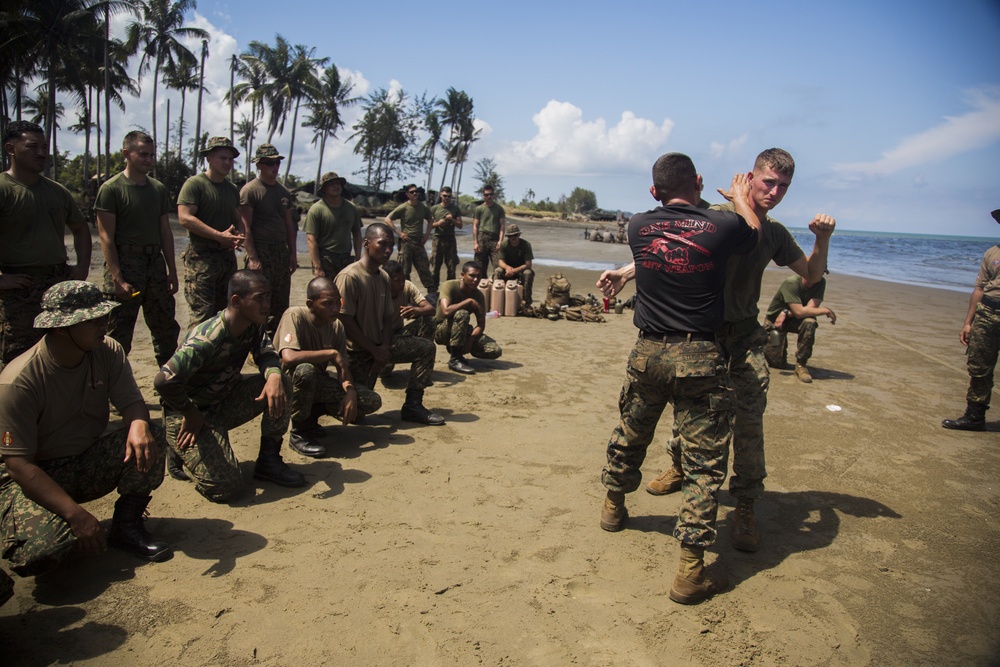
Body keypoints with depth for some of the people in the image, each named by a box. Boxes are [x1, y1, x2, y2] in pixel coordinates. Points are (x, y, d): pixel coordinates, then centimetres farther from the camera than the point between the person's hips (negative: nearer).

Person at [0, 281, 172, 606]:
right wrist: (77, 514, -32)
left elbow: (132, 402, -9)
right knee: (39, 554, -31)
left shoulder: (107, 352, -8)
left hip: (89, 464, 5)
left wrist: (139, 426, -37)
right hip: (35, 477, -4)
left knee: (151, 436, -24)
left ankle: (126, 526, -4)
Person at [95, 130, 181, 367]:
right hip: (124, 265, -6)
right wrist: (118, 279, -17)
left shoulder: (158, 189, 13)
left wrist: (172, 271, 11)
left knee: (167, 329, 11)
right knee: (119, 335, -2)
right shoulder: (111, 188, -5)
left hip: (156, 263, 6)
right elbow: (106, 236, -9)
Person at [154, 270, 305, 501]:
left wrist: (274, 375, -28)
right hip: (192, 414, -7)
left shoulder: (253, 326, -7)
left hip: (224, 402, 7)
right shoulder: (208, 339, -31)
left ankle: (269, 461, 0)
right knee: (226, 488, -18)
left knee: (280, 383, -14)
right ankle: (181, 454, 12)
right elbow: (163, 381, -35)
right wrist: (191, 415, -20)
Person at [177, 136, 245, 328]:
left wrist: (237, 236, -2)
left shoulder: (232, 189, 16)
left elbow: (238, 219, 22)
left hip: (227, 256, 7)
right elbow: (184, 218, -16)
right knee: (202, 315, -11)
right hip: (201, 256, -7)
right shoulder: (195, 184, -6)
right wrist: (220, 236, -18)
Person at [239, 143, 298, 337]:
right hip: (260, 253, -7)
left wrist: (292, 253, 12)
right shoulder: (250, 190, -5)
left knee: (280, 305, 10)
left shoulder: (284, 192, 16)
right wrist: (253, 258, -18)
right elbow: (246, 227, -11)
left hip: (282, 252, 7)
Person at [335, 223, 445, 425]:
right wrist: (374, 350, -16)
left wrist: (384, 347, -10)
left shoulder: (384, 277, 6)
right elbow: (345, 321, -21)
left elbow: (388, 317, 7)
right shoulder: (349, 277, -19)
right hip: (357, 350, -7)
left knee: (426, 348, -5)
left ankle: (412, 406, 0)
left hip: (379, 343, 7)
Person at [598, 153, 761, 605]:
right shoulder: (721, 227, -9)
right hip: (699, 359, -4)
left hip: (647, 352, 4)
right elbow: (755, 233, 14)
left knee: (629, 436, 24)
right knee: (704, 463, 3)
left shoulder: (638, 227, 0)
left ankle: (613, 507, 47)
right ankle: (690, 572, 6)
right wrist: (740, 199, 32)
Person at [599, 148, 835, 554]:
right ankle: (680, 466, 38)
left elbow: (811, 275, 18)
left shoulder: (775, 234, 7)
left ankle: (745, 507, 4)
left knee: (749, 420, -8)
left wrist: (823, 238, 0)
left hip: (745, 335, 3)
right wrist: (625, 273, -20)